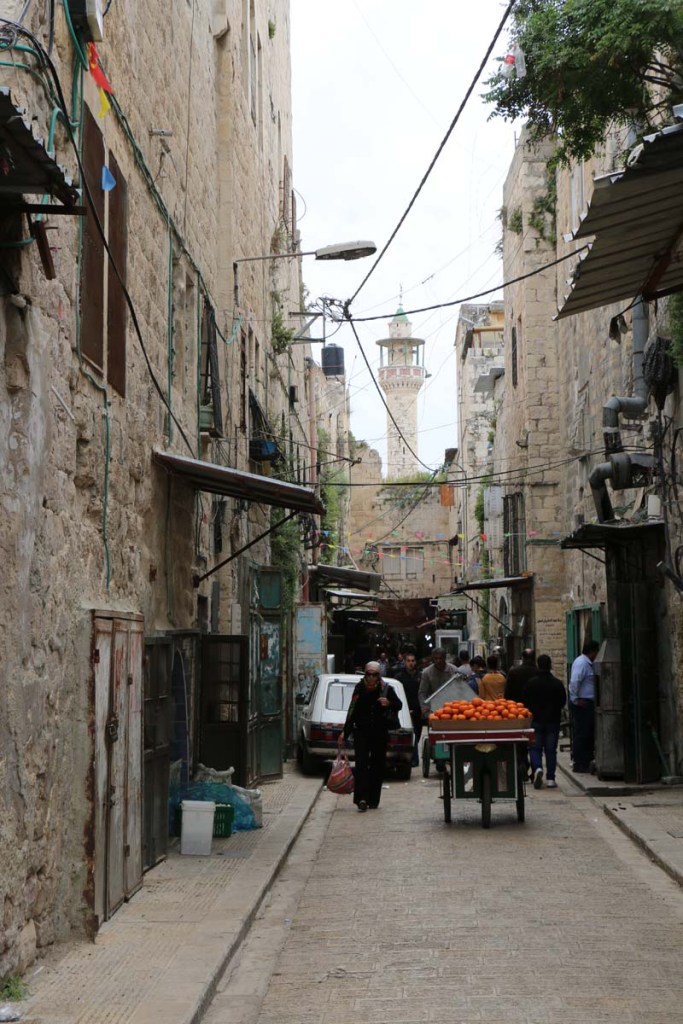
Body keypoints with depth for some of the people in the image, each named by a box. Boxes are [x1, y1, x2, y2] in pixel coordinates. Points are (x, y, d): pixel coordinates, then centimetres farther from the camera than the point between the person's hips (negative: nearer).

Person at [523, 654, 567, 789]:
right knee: (551, 750, 6)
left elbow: (525, 702, 0)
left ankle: (537, 768, -19)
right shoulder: (557, 683, -4)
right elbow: (563, 702, 5)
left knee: (535, 748, 7)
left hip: (536, 721, -1)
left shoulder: (531, 683, -6)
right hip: (553, 721, 1)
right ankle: (550, 779, 4)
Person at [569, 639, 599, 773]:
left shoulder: (587, 663, 17)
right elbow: (574, 682, -26)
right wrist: (577, 699, -21)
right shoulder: (582, 663, -16)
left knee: (589, 734, 13)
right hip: (582, 704, -10)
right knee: (581, 734, -6)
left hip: (586, 703, 10)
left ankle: (586, 762, 19)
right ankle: (579, 764, -2)